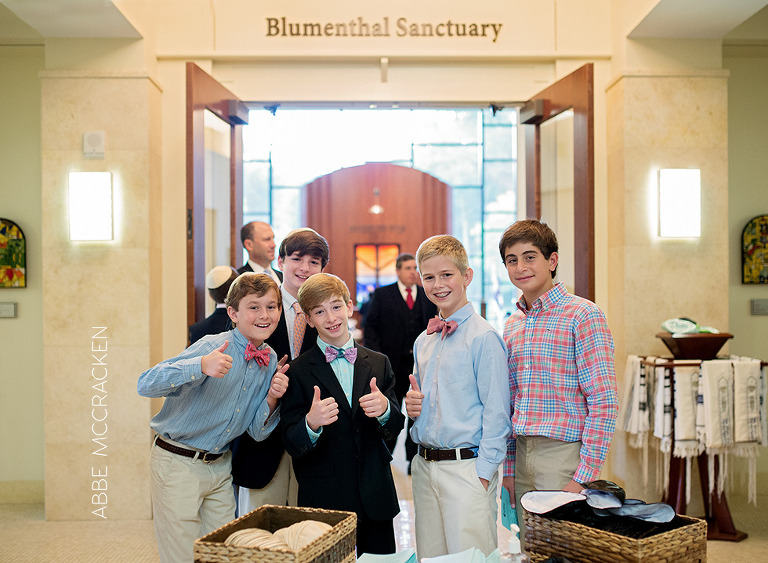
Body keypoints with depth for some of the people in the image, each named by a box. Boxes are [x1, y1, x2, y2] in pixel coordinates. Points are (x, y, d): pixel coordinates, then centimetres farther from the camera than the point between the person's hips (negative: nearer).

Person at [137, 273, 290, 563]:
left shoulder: (270, 362, 1)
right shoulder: (212, 346, -18)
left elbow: (257, 432, 6)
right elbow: (146, 385, -28)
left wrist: (271, 399, -14)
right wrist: (201, 366, -42)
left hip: (221, 466, 6)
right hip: (178, 463, -6)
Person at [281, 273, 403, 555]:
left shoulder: (378, 363, 8)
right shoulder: (298, 371, -3)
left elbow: (394, 428, 4)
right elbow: (292, 446, -8)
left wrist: (385, 409, -18)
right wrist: (311, 424, -29)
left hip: (375, 499, 3)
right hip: (322, 499, -3)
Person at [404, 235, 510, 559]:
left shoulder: (483, 337, -10)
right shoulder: (423, 342, 13)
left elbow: (496, 411, -12)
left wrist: (483, 473, -14)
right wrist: (411, 405, 2)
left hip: (466, 466, -7)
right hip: (424, 468, 7)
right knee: (429, 557, 13)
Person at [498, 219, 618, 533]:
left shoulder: (582, 315, -9)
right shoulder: (512, 325, 12)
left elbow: (604, 403, -13)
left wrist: (583, 477, -16)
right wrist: (509, 470, 12)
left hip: (564, 453, -6)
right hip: (522, 457, 6)